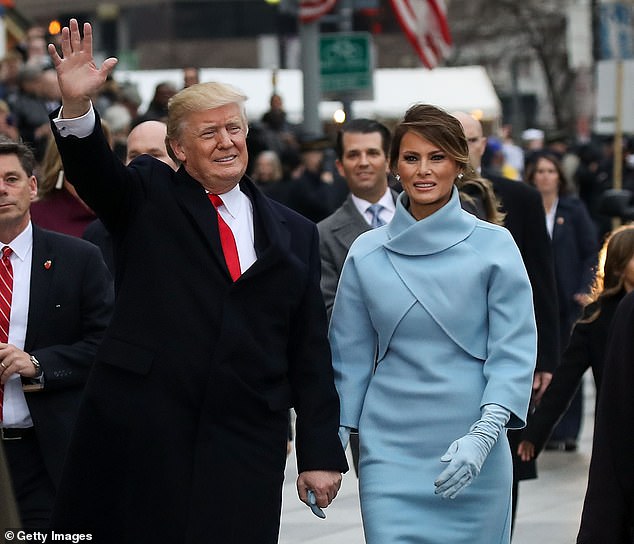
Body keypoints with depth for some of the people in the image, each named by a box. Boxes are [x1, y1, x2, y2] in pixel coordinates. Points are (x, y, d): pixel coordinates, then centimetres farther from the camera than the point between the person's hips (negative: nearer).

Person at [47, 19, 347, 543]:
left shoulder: (294, 234, 13)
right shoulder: (148, 198, 9)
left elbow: (311, 352, 11)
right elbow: (94, 171, -12)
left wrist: (321, 453, 6)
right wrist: (77, 107, -32)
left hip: (246, 447, 2)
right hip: (138, 431, -2)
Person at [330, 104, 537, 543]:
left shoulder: (493, 245, -2)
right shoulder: (368, 253, 5)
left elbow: (514, 352, -4)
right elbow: (350, 357, 11)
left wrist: (484, 434, -17)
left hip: (473, 453, -1)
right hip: (390, 450, 1)